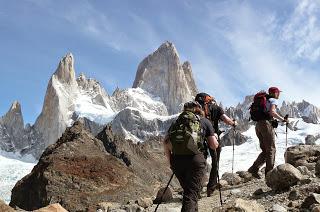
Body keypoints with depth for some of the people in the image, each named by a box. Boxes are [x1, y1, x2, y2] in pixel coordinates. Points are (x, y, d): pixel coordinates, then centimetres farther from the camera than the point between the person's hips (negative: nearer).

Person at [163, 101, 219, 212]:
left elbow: (166, 143, 11)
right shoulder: (204, 121, 14)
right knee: (192, 193, -2)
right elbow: (214, 145, 12)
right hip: (195, 158, -3)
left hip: (176, 160, 3)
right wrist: (215, 138, 33)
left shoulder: (177, 121, 20)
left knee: (187, 190, 23)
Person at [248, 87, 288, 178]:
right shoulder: (273, 100, 2)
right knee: (271, 149, -1)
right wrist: (282, 119, -9)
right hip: (267, 124, -8)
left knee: (265, 151, 11)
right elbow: (272, 111, -18)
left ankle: (254, 168, -3)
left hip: (258, 125, 8)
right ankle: (269, 173, -3)